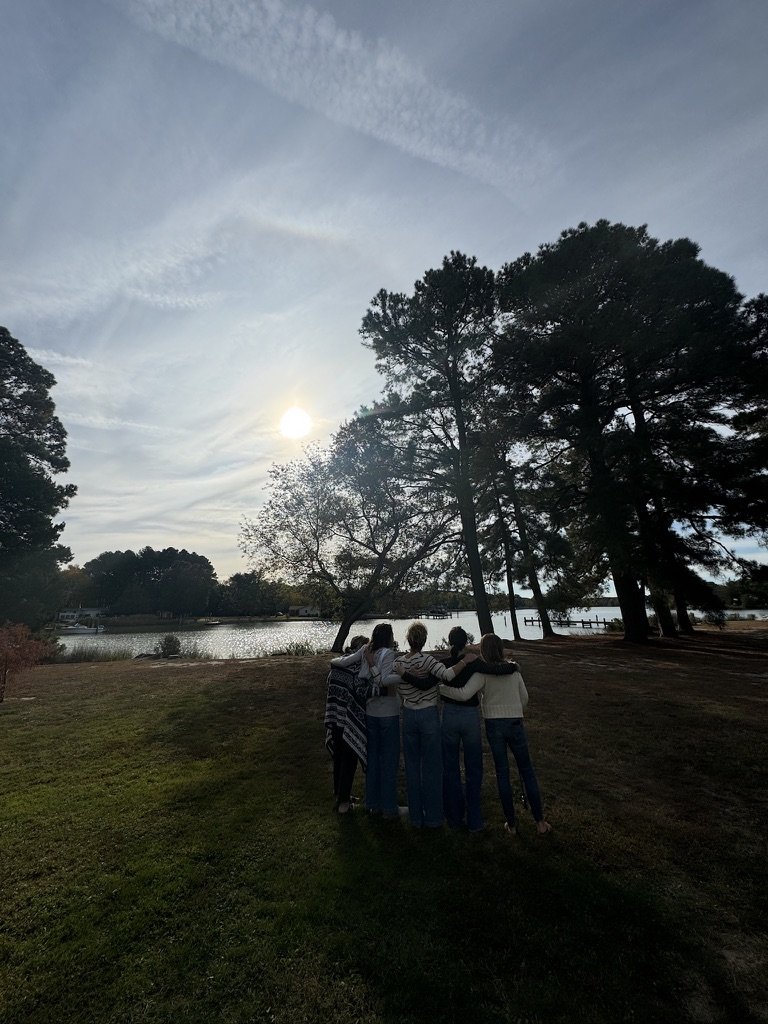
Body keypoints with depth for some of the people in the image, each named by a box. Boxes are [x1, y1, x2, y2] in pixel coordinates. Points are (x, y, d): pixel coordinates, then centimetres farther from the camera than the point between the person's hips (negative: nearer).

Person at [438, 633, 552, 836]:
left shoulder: (483, 673, -16)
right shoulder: (513, 670, -4)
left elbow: (464, 694, -29)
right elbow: (524, 698, 8)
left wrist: (439, 687, -20)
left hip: (494, 725, -2)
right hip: (516, 724, 2)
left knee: (502, 773, 14)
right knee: (527, 771, 17)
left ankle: (511, 823, 24)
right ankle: (540, 822, 24)